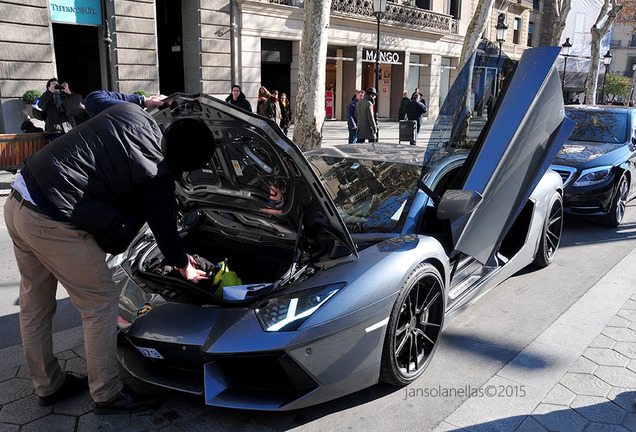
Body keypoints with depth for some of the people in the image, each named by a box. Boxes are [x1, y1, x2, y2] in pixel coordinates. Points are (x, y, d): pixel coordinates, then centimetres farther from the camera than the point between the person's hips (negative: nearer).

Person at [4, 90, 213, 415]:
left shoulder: (128, 112, 5)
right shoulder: (158, 179, -13)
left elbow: (94, 99, 27)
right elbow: (164, 229, -1)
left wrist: (142, 101, 34)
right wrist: (183, 265, 16)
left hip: (17, 202, 10)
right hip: (54, 223, -10)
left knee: (34, 302, 19)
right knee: (100, 302, 5)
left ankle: (48, 385, 39)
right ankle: (107, 394, 18)